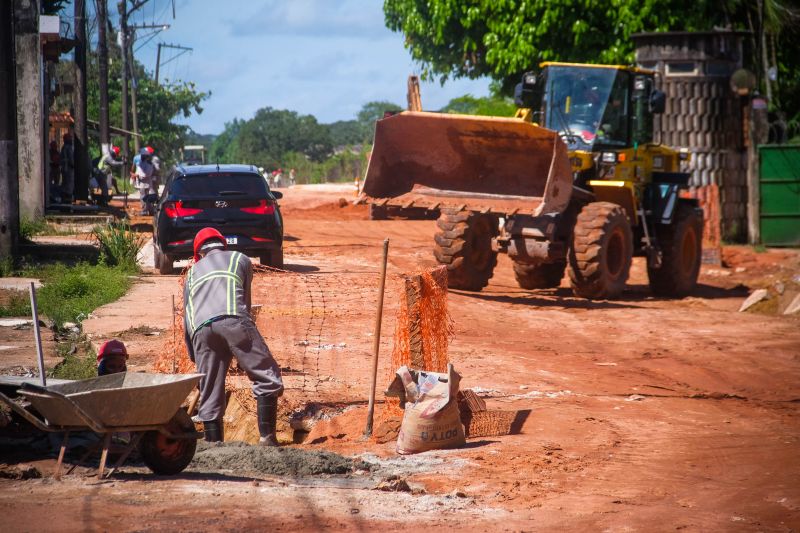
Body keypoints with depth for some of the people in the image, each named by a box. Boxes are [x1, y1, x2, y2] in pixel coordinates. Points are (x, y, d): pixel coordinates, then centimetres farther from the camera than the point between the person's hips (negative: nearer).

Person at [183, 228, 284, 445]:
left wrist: (194, 357, 34)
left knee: (210, 395, 7)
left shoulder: (193, 272, 35)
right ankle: (267, 437, -8)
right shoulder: (240, 259, 28)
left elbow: (187, 319, 29)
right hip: (234, 321, -3)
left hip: (201, 330, 3)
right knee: (267, 378, 1)